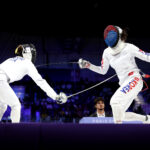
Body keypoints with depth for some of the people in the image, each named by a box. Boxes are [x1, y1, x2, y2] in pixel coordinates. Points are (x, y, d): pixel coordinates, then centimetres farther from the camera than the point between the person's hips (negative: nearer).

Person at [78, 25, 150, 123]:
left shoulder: (129, 48, -10)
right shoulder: (107, 52, 6)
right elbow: (103, 71, 17)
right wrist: (88, 65, 5)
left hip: (134, 79, -7)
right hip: (124, 84, 7)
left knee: (115, 101, -27)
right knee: (120, 115, 6)